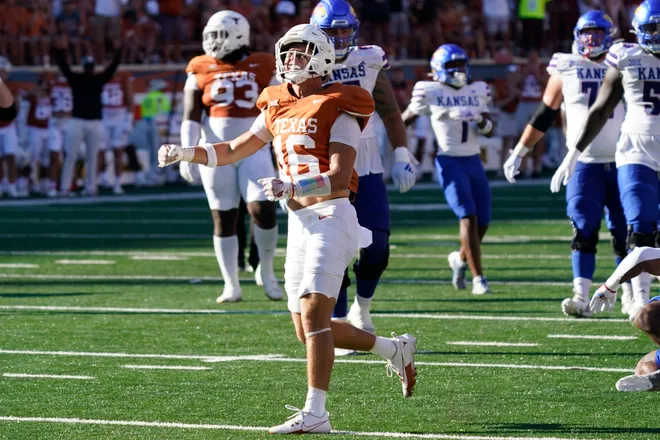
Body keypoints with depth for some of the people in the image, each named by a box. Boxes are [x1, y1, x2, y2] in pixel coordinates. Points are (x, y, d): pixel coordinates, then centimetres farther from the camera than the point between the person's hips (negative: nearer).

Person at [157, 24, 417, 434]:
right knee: (309, 330, 9)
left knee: (313, 313, -16)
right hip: (300, 223, 8)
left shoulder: (338, 109, -8)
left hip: (331, 216, -8)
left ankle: (315, 412, -15)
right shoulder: (278, 108, 13)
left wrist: (292, 187, -32)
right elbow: (234, 150, 25)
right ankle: (394, 349, 28)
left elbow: (339, 178, -17)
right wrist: (186, 153, 11)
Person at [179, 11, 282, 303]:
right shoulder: (202, 70, 2)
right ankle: (231, 285, 9)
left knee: (263, 209, -15)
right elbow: (191, 116, -1)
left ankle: (266, 271, 7)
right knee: (223, 219, 2)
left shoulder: (262, 68, 1)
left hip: (254, 150, -1)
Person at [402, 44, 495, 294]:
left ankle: (460, 258, 35)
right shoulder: (430, 92, -4)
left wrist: (481, 120, -9)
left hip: (473, 161, 5)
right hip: (449, 163, -5)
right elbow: (405, 119, 8)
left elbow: (489, 130, 12)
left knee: (483, 222, 6)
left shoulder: (477, 91, 9)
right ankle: (478, 278, -15)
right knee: (468, 217, -16)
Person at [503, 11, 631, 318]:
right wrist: (518, 153, 10)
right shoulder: (566, 71, 4)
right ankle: (581, 297, -14)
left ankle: (631, 296, 15)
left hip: (621, 164, 1)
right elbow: (543, 118, 11)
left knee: (624, 232, 3)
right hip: (584, 164, -1)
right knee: (584, 230, -11)